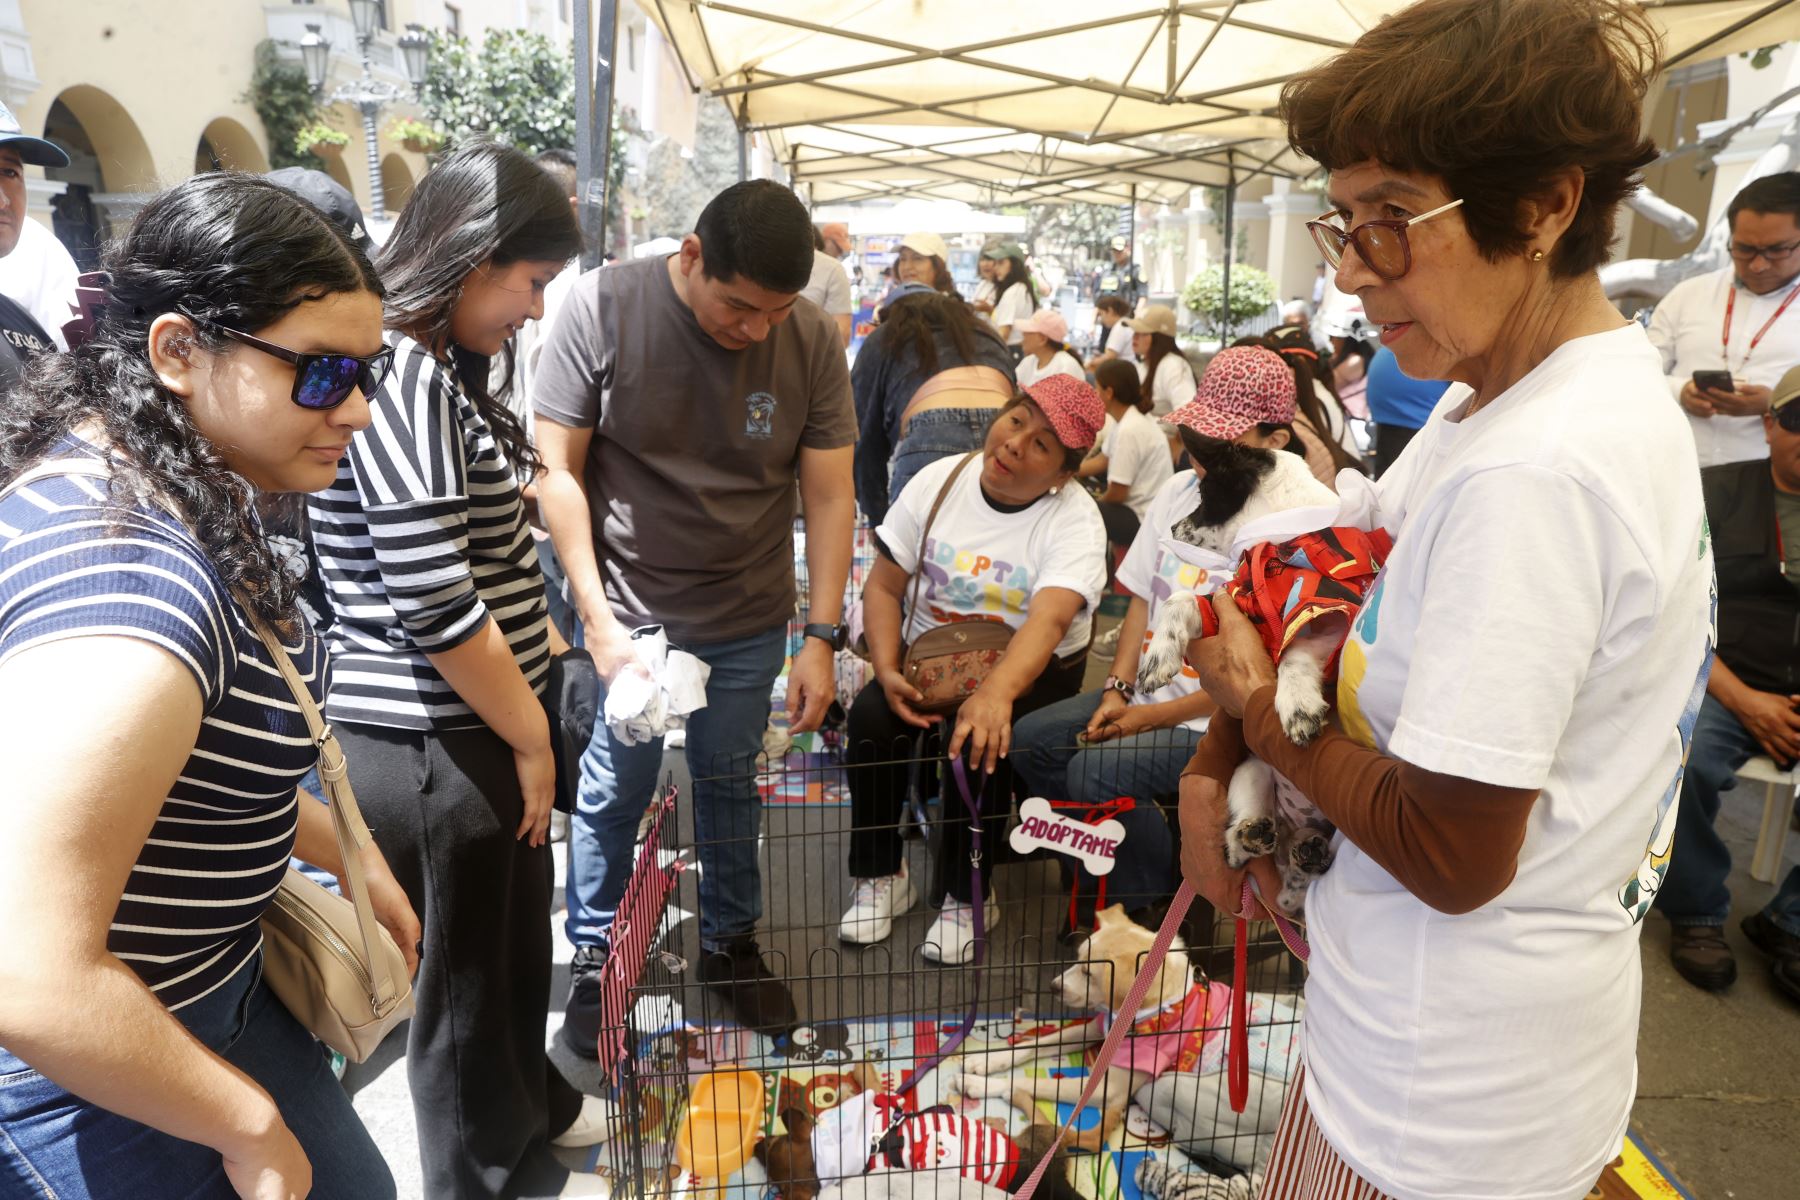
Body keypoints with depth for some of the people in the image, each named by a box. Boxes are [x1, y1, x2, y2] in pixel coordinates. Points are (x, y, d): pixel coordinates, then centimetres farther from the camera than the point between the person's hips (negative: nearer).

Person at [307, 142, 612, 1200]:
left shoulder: (445, 372, 9)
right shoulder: (401, 384, -22)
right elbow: (435, 609, -25)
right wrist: (529, 738, -14)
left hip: (474, 723, 10)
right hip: (432, 744, -9)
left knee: (519, 929, 26)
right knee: (471, 968, 12)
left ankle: (529, 1099, 51)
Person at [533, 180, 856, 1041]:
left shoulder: (812, 342, -8)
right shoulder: (602, 307, -14)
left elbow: (830, 497, -5)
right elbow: (558, 470, -11)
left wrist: (823, 637, -10)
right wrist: (598, 618, -15)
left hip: (749, 617, 2)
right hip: (627, 606, -2)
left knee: (729, 780, 15)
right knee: (617, 786, 5)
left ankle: (730, 942, 36)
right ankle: (592, 953, 29)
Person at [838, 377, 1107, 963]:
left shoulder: (1075, 520, -16)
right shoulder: (939, 481, -5)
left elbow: (1047, 621, -34)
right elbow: (884, 585, -2)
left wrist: (996, 692, -52)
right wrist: (887, 671, -18)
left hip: (1030, 669, -3)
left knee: (979, 737, -32)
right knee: (870, 715, -24)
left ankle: (966, 897, -8)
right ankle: (881, 876, -3)